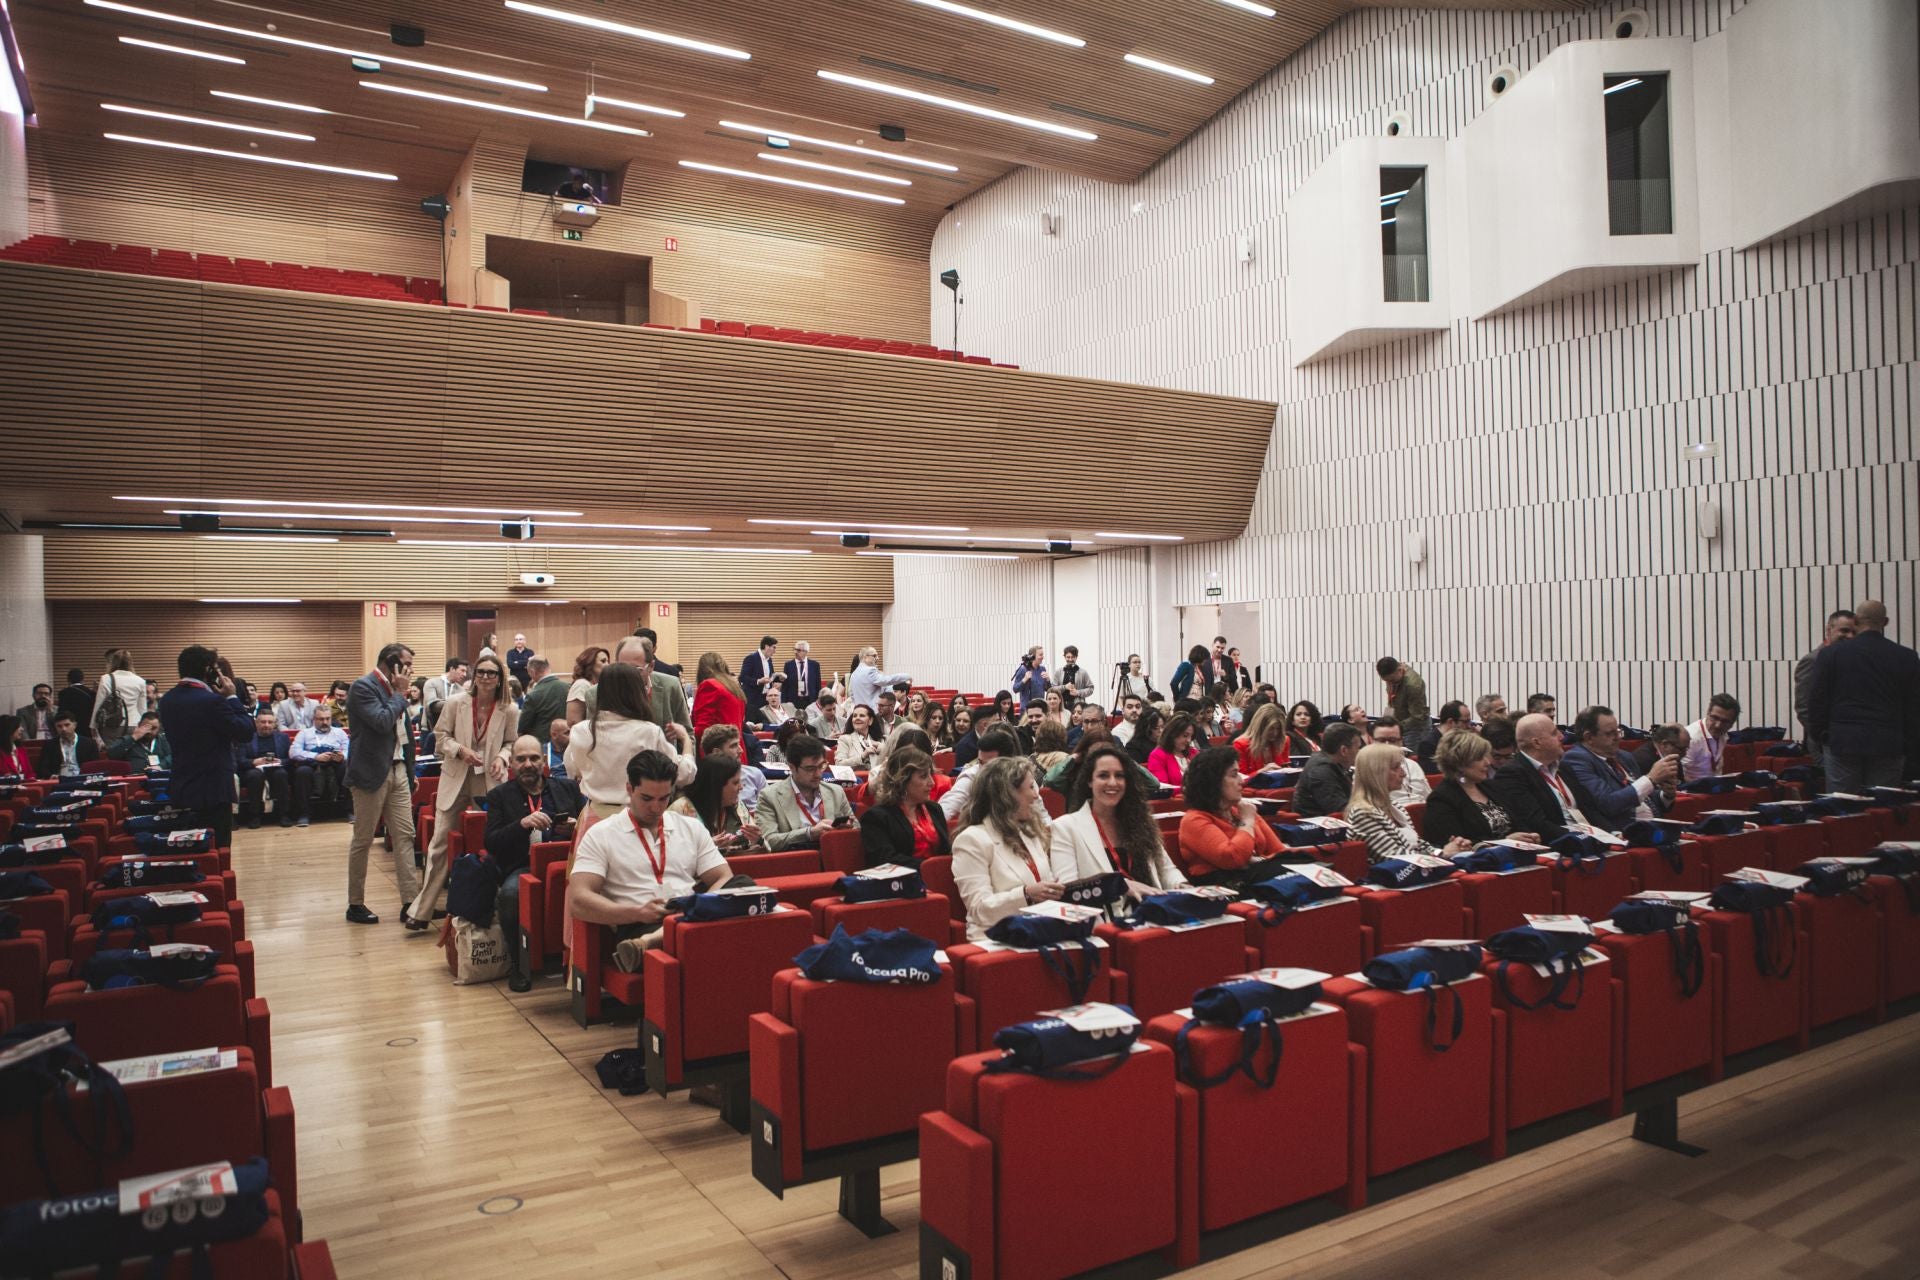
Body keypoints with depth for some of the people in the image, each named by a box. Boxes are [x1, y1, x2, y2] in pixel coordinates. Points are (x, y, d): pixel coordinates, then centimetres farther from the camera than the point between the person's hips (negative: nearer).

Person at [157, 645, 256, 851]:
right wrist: (232, 697, -7)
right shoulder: (212, 701, -20)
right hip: (213, 790, -8)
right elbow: (246, 731, -16)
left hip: (181, 789, 8)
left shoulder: (167, 701, 4)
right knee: (217, 851, 0)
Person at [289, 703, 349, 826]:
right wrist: (316, 756, -11)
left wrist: (343, 756, -15)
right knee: (302, 771, -34)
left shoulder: (339, 732, 25)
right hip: (312, 765, -1)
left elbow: (349, 751, 10)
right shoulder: (304, 733, 21)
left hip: (335, 766, 1)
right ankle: (303, 815, -29)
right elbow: (293, 752, 4)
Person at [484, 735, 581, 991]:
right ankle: (517, 965, -13)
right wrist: (522, 824, -15)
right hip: (522, 867, 0)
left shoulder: (567, 788, 19)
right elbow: (490, 842, 2)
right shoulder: (499, 795, 14)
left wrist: (575, 827, -5)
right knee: (510, 893, -35)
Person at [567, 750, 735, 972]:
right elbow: (578, 901, -1)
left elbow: (726, 880, 15)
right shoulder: (600, 835, 11)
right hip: (636, 928, -5)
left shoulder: (692, 828, 21)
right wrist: (636, 912, -16)